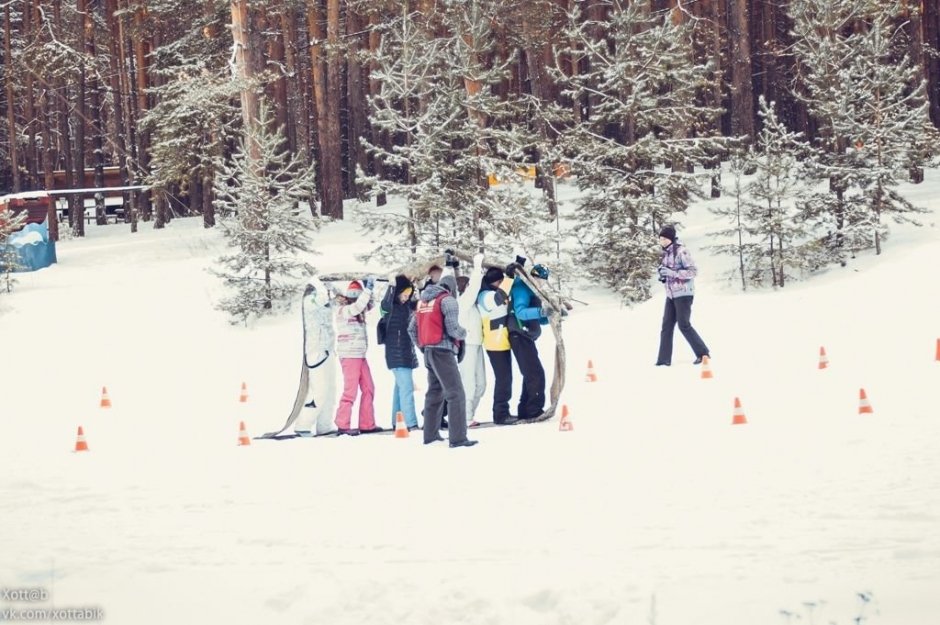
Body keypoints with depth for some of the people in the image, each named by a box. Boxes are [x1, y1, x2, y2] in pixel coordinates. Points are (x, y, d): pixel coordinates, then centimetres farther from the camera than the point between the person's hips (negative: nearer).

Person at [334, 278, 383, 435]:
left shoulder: (355, 310, 13)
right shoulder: (343, 310, -11)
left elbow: (368, 306, 23)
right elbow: (358, 306, -26)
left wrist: (369, 289, 6)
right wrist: (368, 288, -21)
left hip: (360, 355, 9)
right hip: (349, 356, -9)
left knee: (368, 389, 9)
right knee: (351, 391, -8)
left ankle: (367, 424, 14)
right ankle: (343, 425, -2)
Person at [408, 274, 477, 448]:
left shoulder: (423, 301, 15)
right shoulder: (448, 300, -8)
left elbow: (412, 329, 16)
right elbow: (452, 328, -17)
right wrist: (464, 333, 4)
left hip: (428, 352, 8)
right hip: (442, 352, -8)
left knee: (434, 392, 19)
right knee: (455, 393, -9)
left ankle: (430, 434, 22)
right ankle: (457, 438, -16)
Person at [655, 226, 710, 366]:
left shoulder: (681, 251, -13)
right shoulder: (665, 254, 11)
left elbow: (693, 271, -16)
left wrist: (673, 273, -23)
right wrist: (663, 276, 2)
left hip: (683, 293, -8)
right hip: (671, 295, 8)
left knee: (684, 325, -6)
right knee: (667, 326, 2)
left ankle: (703, 353, 6)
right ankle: (664, 359, 4)